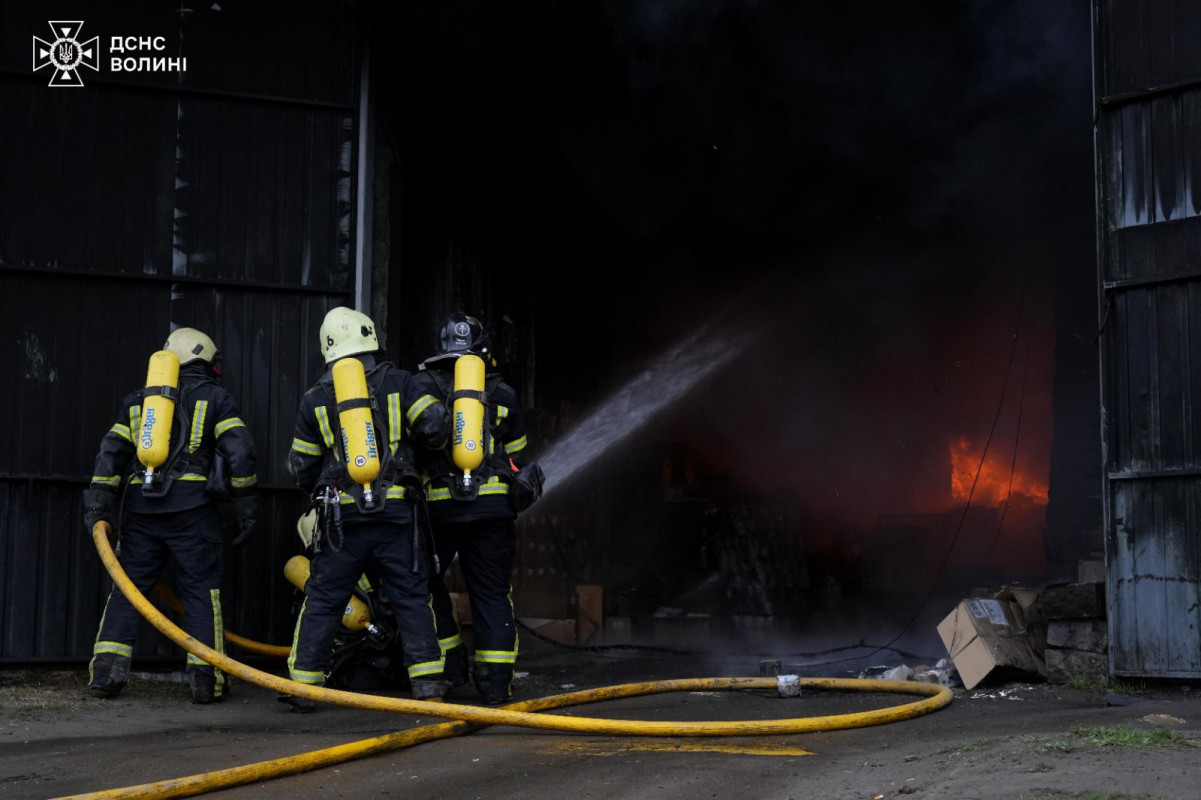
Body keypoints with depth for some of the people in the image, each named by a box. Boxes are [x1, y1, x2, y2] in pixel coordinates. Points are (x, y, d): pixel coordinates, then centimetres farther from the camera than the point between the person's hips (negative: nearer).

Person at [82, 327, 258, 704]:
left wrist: (99, 511, 11)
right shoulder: (215, 398, 8)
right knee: (201, 591, 2)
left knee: (126, 588, 9)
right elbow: (240, 455, -2)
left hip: (139, 507, 4)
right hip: (191, 508, -3)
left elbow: (111, 455, 13)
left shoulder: (137, 401, 20)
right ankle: (205, 679, -1)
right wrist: (246, 512, 2)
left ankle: (106, 672, 1)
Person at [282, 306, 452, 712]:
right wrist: (412, 440, 15)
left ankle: (303, 684, 8)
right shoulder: (398, 382, 2)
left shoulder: (315, 398, 7)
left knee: (321, 601, 8)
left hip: (342, 514, 1)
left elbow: (302, 469, 11)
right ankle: (427, 683, 3)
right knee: (412, 598, 6)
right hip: (396, 511, -1)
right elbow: (436, 427, -6)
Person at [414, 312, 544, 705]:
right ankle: (496, 680, 6)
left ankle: (448, 662, 12)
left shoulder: (420, 387, 5)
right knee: (492, 593, 7)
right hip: (493, 505, 2)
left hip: (439, 506, -2)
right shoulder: (504, 394, 13)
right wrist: (522, 491, 33)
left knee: (428, 583, 17)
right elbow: (518, 456, 18)